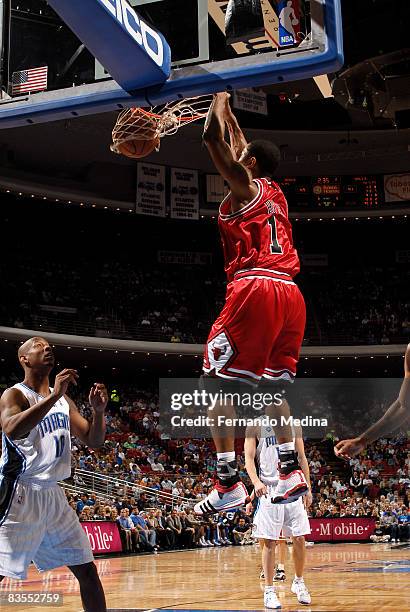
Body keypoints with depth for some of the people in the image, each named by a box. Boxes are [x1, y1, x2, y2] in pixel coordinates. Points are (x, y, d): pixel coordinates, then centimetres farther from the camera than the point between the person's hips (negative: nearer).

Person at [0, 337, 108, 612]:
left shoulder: (63, 399, 13)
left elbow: (94, 441, 13)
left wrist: (99, 410, -6)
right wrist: (53, 396, -32)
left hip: (52, 494, 7)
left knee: (87, 570, 9)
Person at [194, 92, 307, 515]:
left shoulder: (245, 185, 4)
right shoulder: (275, 194, 24)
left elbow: (212, 136, 0)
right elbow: (243, 148, 41)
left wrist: (219, 101, 16)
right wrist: (229, 114, 49)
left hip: (255, 289, -8)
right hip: (290, 294, 8)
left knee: (216, 381, -4)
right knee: (271, 384, 18)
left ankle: (228, 484, -11)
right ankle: (291, 471, 8)